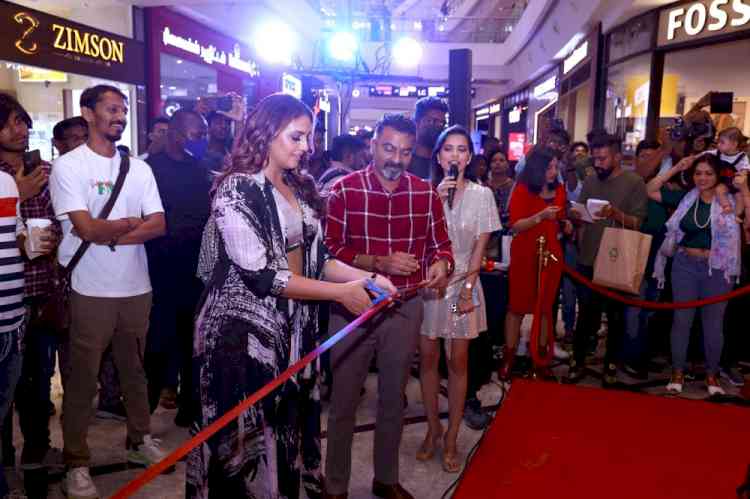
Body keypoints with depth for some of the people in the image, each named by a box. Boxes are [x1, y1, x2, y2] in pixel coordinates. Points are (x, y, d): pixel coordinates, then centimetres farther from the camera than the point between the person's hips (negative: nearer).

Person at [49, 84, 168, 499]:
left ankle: (139, 440, 34)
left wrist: (111, 236, -13)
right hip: (91, 291, -4)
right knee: (82, 378, 6)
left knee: (134, 369, 17)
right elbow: (87, 229, -16)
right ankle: (76, 463, 20)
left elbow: (158, 225, -2)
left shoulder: (139, 168, 8)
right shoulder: (68, 166, -6)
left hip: (136, 287, 5)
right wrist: (130, 224, -3)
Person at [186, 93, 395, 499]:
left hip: (292, 327, 7)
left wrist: (366, 278, -5)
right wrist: (340, 293, -19)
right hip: (243, 331, -7)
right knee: (246, 433, 5)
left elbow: (315, 257, 10)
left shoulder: (300, 189, 10)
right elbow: (260, 275, -21)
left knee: (286, 424, 14)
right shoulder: (236, 189, -13)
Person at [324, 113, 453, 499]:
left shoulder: (426, 193, 0)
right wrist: (379, 263, -23)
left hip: (406, 308, 3)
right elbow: (330, 250, -12)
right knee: (343, 401, 10)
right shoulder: (344, 189, -8)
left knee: (393, 399, 18)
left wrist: (440, 264, -17)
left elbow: (441, 245, 5)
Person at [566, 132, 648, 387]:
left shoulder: (635, 182, -6)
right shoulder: (590, 180, 6)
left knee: (615, 315, 12)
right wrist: (575, 215, -13)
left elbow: (638, 222, -12)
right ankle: (577, 361, 20)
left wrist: (617, 214, -29)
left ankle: (611, 364, 26)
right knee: (585, 314, 9)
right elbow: (579, 214, 9)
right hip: (588, 259, 3)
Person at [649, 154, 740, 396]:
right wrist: (676, 168, -1)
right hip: (685, 266, 2)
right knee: (681, 319, 8)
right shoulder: (686, 198, 2)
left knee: (713, 323, 10)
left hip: (718, 269, -1)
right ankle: (678, 371, 21)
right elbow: (650, 190, 4)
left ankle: (712, 374, 27)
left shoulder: (730, 201, -4)